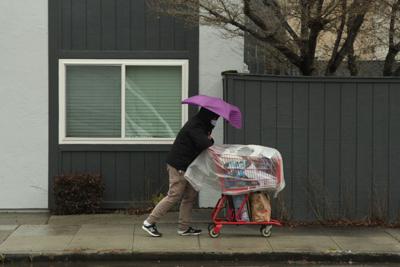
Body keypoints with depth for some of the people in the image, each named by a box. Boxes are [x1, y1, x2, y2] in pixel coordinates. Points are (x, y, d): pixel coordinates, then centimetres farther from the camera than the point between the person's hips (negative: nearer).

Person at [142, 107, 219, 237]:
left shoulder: (200, 124, 14)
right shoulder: (195, 126, -19)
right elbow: (203, 144, -30)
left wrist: (207, 140, -5)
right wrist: (210, 140, -8)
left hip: (186, 166, 10)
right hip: (178, 166, -10)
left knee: (190, 195, 10)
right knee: (174, 195, -8)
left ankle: (184, 228, 14)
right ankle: (149, 222, -2)